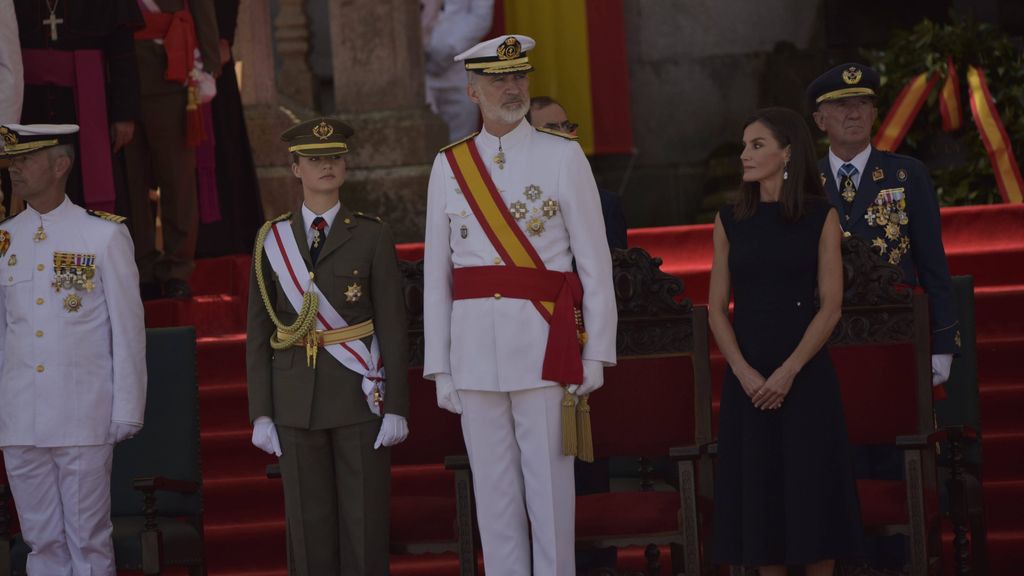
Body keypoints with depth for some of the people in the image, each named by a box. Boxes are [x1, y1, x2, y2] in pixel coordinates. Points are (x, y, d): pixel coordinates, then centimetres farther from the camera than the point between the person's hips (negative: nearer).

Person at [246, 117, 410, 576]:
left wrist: (396, 407, -7)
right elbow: (258, 333, 6)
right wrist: (261, 413, 0)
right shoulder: (271, 240, 6)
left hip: (359, 398, -1)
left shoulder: (372, 236, 3)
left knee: (364, 522, 0)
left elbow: (393, 326, 0)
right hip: (297, 401, 1)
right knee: (309, 526, 3)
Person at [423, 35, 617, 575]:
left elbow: (595, 263, 1)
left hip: (543, 339, -3)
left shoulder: (563, 156, 2)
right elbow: (436, 272, 9)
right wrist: (440, 368, 6)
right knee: (493, 490, 6)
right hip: (475, 341, 3)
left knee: (549, 487, -2)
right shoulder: (450, 165, 9)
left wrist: (596, 353, -4)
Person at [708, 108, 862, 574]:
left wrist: (788, 371, -14)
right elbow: (717, 306, 3)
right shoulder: (730, 220, 7)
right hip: (746, 375, 2)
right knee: (758, 489, 3)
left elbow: (831, 305, -5)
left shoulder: (821, 217, 0)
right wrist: (744, 372, -11)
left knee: (810, 487, -1)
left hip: (805, 373, -2)